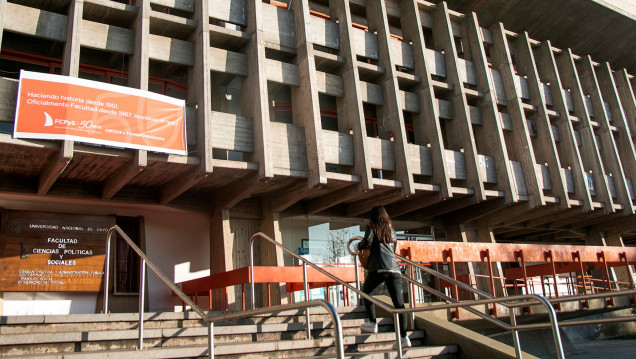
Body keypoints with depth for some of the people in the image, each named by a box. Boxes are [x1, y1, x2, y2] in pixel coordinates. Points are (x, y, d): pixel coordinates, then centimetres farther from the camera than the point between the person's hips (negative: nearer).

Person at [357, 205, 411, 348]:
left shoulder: (372, 226, 8)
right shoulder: (391, 229, 24)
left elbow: (367, 241, -9)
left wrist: (359, 246, 13)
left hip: (378, 268, -4)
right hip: (394, 269, 4)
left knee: (366, 292, 20)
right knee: (398, 303, -1)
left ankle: (373, 324, 14)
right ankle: (404, 337, -8)